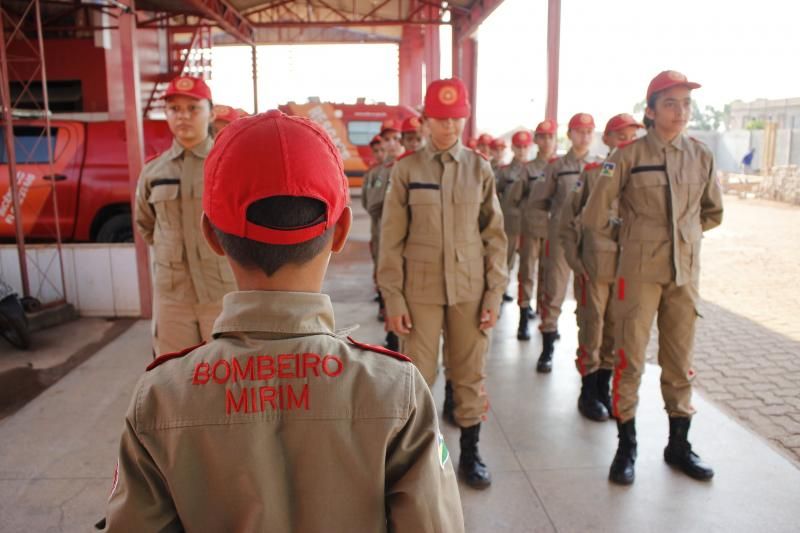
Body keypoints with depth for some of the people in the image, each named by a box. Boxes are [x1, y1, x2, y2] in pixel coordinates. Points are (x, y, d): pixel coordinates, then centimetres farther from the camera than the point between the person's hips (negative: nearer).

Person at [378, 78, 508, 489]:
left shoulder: (480, 168, 4)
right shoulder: (406, 169, -1)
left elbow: (495, 235, 6)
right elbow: (391, 238, -1)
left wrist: (494, 293, 1)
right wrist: (393, 298, -5)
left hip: (470, 288, 2)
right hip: (421, 289, -1)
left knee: (470, 374, 10)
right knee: (417, 376, 5)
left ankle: (470, 452, 29)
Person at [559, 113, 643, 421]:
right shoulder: (592, 172, -2)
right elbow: (570, 216, -1)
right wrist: (574, 259, -5)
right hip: (595, 265, -3)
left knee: (617, 331, 11)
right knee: (592, 329, 4)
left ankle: (604, 389, 27)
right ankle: (588, 393, 18)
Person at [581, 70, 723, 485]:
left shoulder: (700, 156, 5)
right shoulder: (630, 154, -7)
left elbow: (713, 213, 20)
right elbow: (595, 215, -5)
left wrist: (683, 232, 15)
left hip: (685, 271, 4)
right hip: (639, 269, -4)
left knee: (679, 361, 11)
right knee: (630, 359, 1)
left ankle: (678, 444, 27)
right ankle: (626, 446, 16)